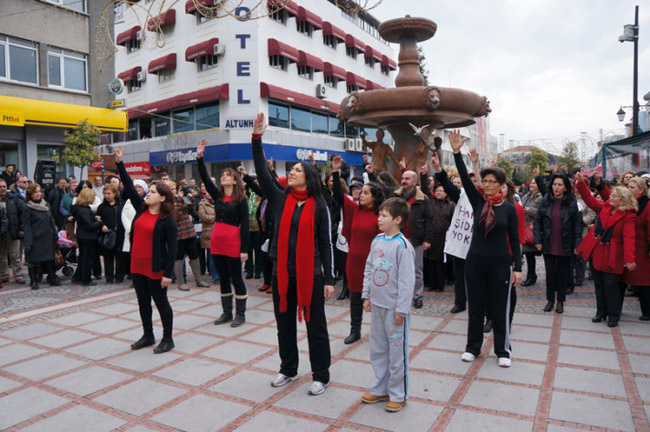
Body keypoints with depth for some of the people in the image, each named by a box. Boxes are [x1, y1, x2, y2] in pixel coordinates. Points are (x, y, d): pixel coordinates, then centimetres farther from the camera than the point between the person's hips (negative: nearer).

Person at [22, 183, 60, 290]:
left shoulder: (46, 204, 9)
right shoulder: (27, 207, -7)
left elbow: (51, 221, 14)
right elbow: (26, 226, -10)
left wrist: (55, 235, 10)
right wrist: (28, 242, -16)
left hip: (47, 237, 5)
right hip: (35, 239, -5)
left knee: (50, 259, 9)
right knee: (33, 261, 4)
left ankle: (52, 278, 20)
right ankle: (33, 281, 16)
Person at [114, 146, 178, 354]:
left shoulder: (167, 220, -12)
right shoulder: (141, 209, 5)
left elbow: (172, 248, -14)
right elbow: (129, 187, 7)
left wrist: (168, 273, -17)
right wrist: (119, 164, 1)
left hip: (155, 269, -7)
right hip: (137, 266, 7)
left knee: (161, 302, 4)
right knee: (143, 302, 16)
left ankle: (167, 339, 17)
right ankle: (148, 336, 31)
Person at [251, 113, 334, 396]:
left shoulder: (318, 207, -3)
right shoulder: (280, 199, 4)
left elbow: (326, 244, -2)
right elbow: (262, 173, -7)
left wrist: (329, 279, -6)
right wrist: (257, 137, -14)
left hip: (311, 274, -3)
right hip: (282, 274, 4)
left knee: (315, 325, 6)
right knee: (284, 324, 16)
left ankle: (321, 375, 21)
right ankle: (289, 369, 34)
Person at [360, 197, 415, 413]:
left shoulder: (403, 246, -17)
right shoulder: (377, 240, 5)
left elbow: (407, 280, -17)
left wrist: (401, 309, -16)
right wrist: (366, 295, 11)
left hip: (394, 308, -7)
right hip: (376, 305, 7)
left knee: (397, 352, 6)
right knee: (377, 350, 17)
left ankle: (398, 395, 22)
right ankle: (380, 389, 33)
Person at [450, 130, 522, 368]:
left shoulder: (509, 208, -2)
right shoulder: (478, 201, 2)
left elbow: (515, 240, 0)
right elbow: (465, 179, -9)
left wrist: (517, 267, -4)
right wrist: (457, 153, -18)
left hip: (500, 265, -2)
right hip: (475, 263, 2)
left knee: (500, 310, 7)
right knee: (475, 308, 12)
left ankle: (503, 351, 24)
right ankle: (473, 347, 27)